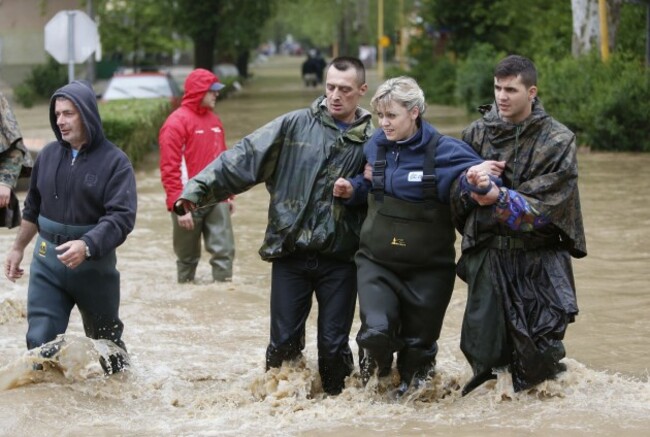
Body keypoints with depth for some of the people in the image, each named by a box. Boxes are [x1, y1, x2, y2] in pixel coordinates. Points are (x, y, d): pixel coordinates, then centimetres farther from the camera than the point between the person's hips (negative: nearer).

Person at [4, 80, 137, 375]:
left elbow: (121, 217, -23)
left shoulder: (114, 161, -14)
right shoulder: (48, 155, 2)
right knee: (40, 341, -7)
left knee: (106, 336, 17)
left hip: (94, 264, -3)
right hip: (47, 261, 3)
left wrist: (87, 246, -37)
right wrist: (18, 248, 19)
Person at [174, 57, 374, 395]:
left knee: (334, 344, 3)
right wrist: (197, 189, -14)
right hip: (290, 253, 0)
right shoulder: (294, 126, 1)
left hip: (339, 258, 0)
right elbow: (244, 158, -5)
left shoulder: (370, 142, 3)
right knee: (284, 341, 3)